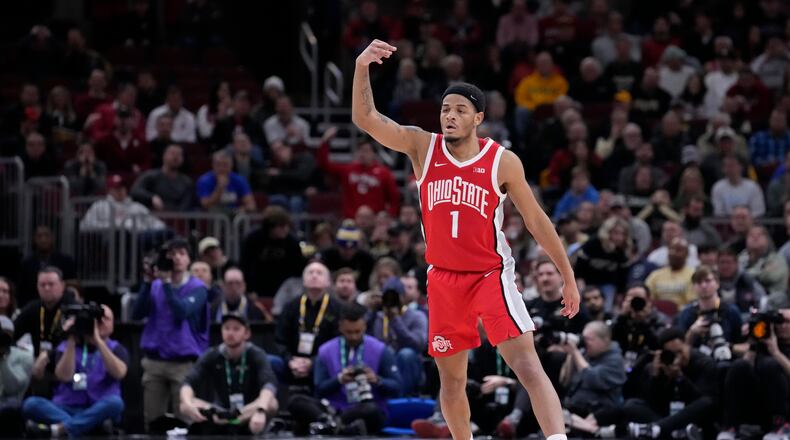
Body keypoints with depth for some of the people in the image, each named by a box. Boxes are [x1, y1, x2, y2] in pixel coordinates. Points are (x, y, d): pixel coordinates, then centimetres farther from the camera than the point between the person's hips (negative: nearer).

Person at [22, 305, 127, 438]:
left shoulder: (116, 349, 9)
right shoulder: (67, 346, 10)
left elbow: (119, 373, -14)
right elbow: (64, 376, -9)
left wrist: (98, 340, -16)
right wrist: (71, 341, -12)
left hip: (99, 411, -1)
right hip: (68, 409, 1)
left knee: (114, 402, -35)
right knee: (31, 403, -26)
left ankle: (60, 429, -41)